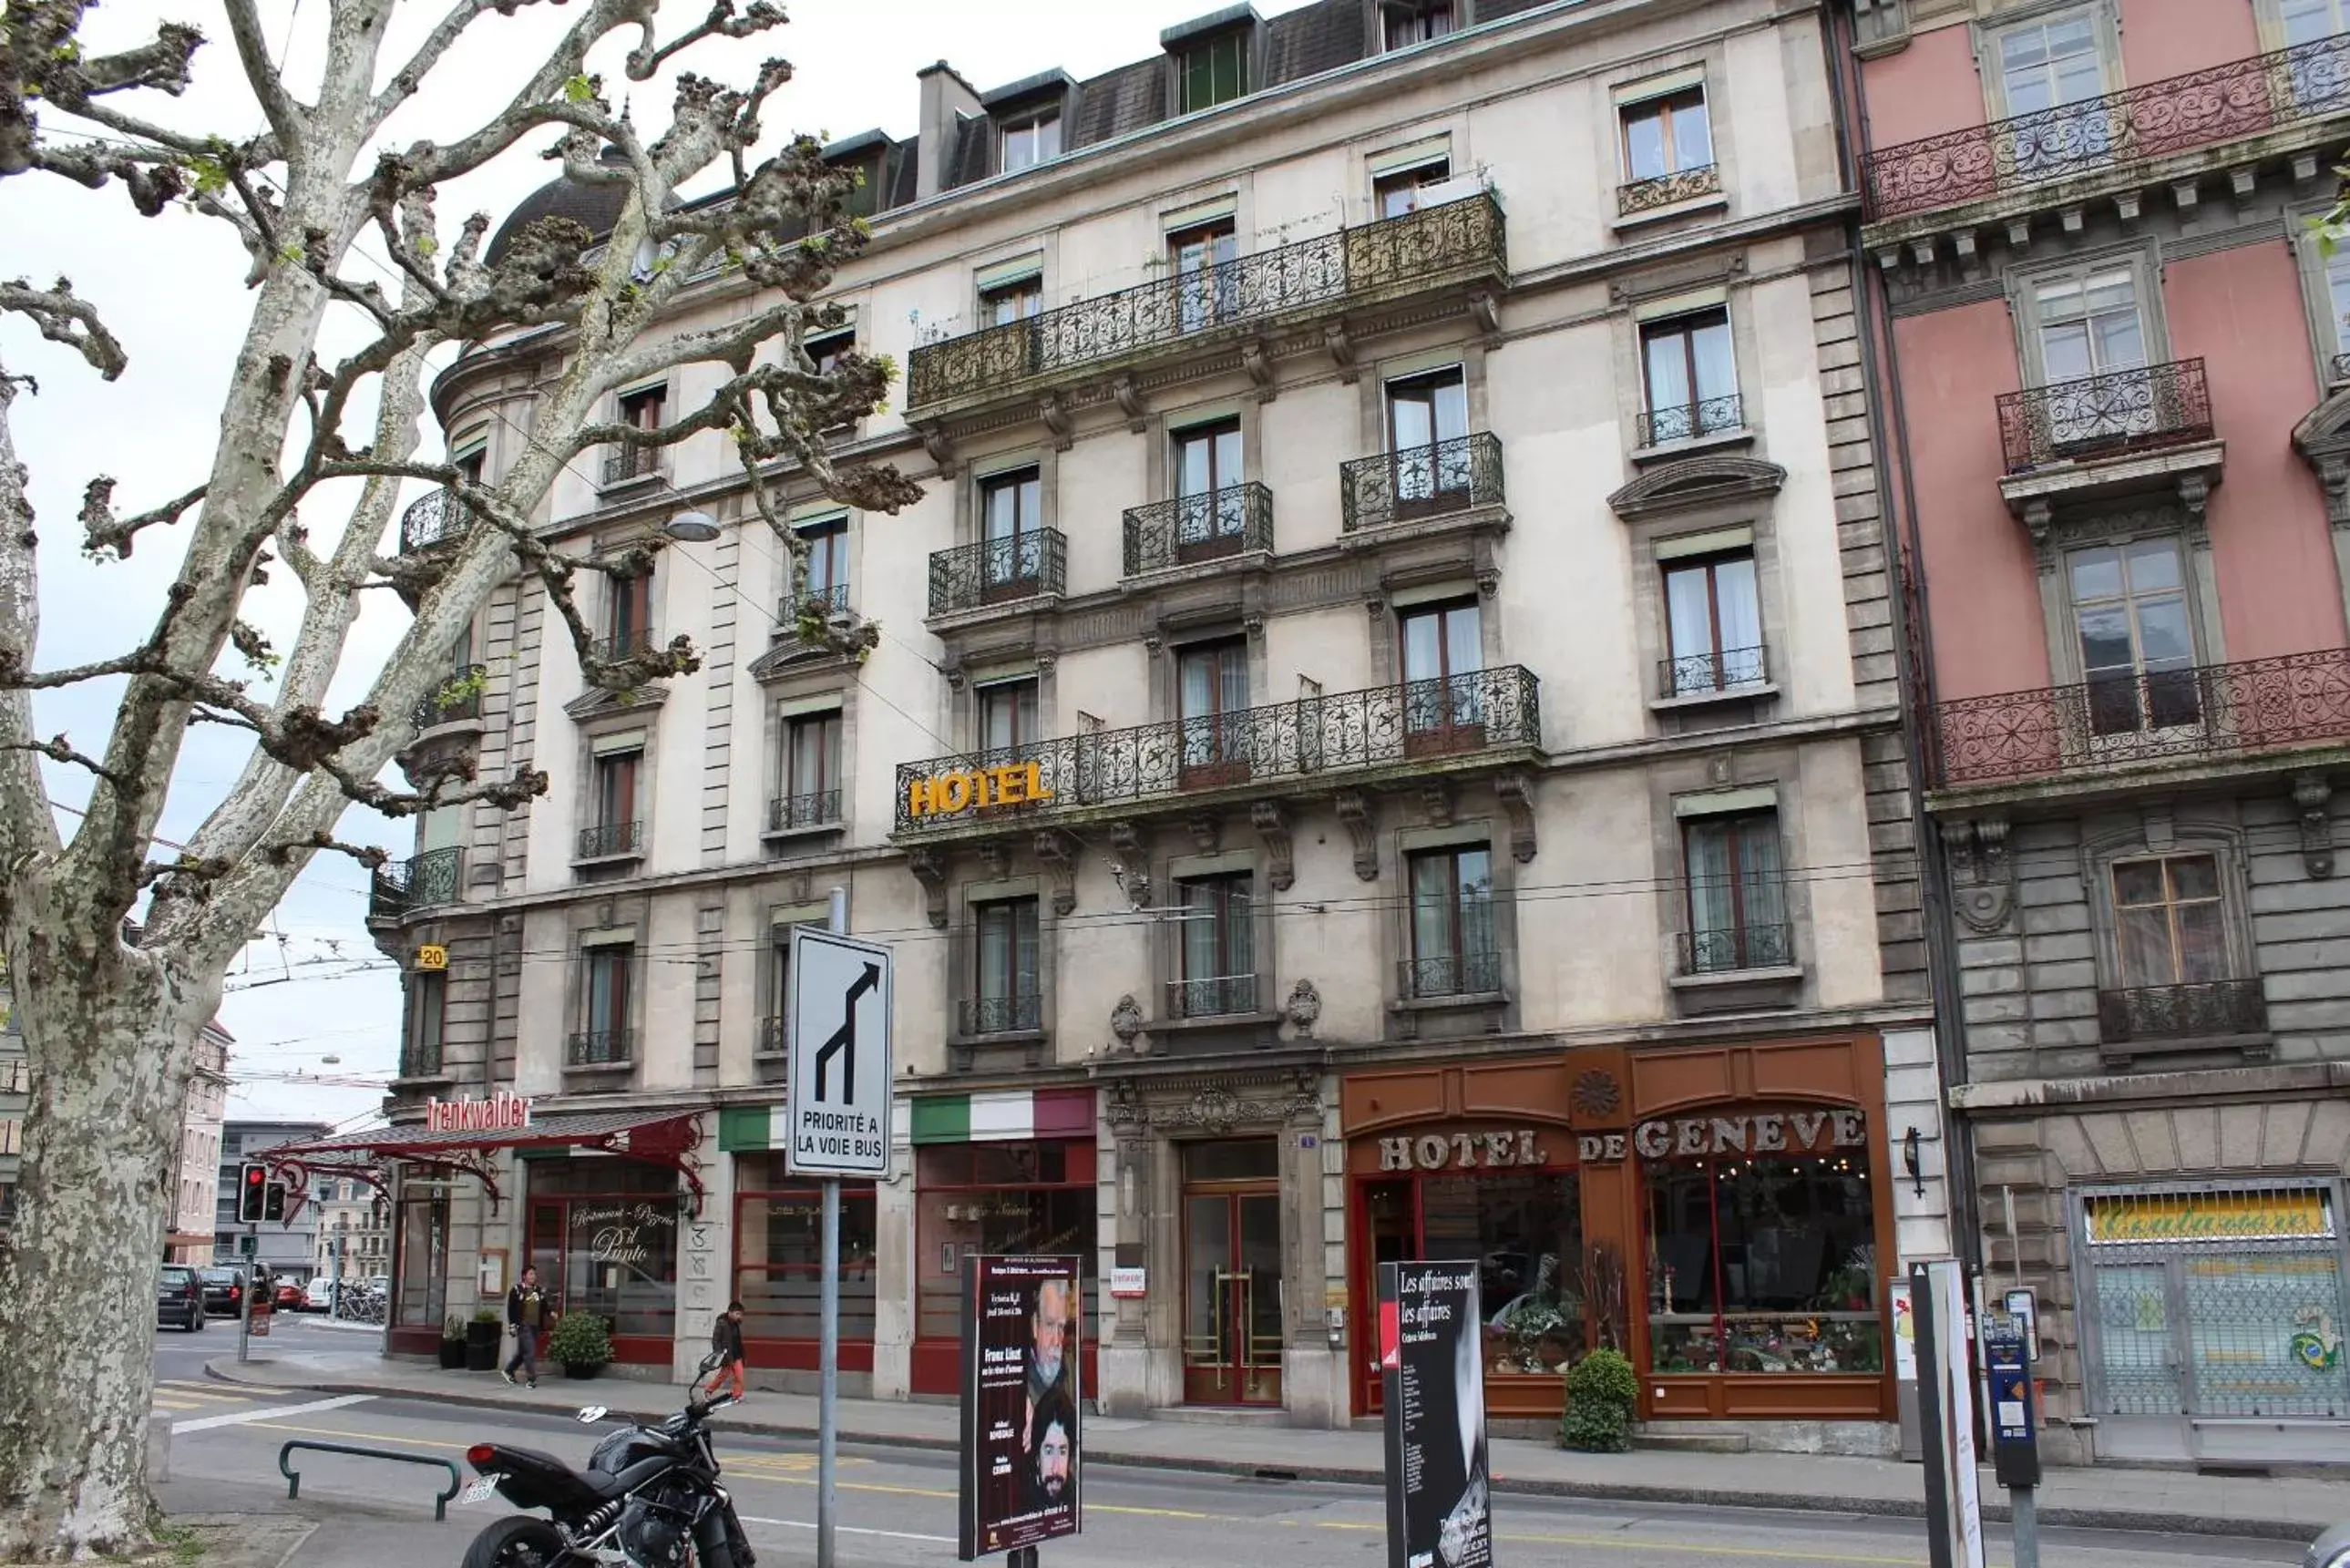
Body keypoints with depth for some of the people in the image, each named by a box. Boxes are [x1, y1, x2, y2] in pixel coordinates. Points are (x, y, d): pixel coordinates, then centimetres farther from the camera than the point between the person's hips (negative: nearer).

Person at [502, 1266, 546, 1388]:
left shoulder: (539, 1291, 14)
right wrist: (513, 1325, -10)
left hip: (535, 1326, 7)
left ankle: (508, 1371, 33)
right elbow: (511, 1309, -6)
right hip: (524, 1326, -7)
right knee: (529, 1352, -10)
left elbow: (544, 1307, 21)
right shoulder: (517, 1290, -5)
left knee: (522, 1352, 15)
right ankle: (532, 1378, -4)